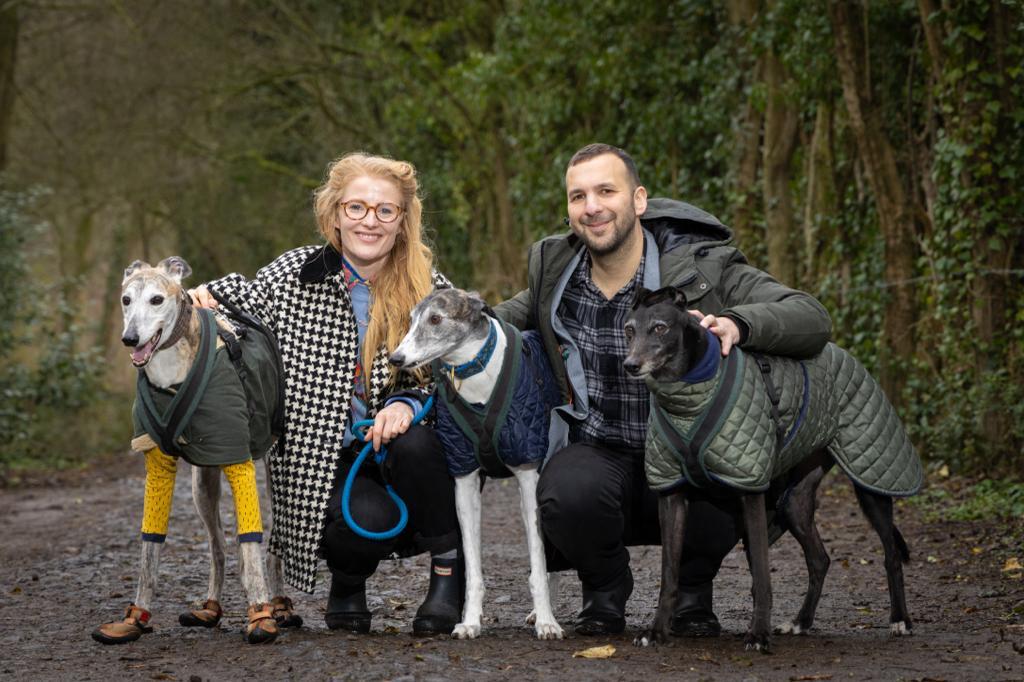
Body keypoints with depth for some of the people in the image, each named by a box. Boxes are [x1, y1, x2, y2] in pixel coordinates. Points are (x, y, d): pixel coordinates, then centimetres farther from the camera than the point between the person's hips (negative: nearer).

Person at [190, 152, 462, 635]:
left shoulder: (430, 290, -1)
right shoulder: (292, 275, -1)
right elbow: (241, 304, 14)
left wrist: (408, 404, -22)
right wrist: (204, 301, -9)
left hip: (395, 450, 1)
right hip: (321, 464, -1)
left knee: (416, 444, -34)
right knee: (369, 520, -31)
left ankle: (448, 569, -9)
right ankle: (347, 582, 8)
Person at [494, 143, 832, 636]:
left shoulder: (702, 267, -10)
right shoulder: (555, 267, 3)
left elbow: (813, 320, -18)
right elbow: (512, 317, 25)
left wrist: (736, 323, -38)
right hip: (597, 455, 2)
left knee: (717, 516, -35)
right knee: (567, 495, -34)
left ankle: (692, 587, 5)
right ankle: (605, 587, 3)